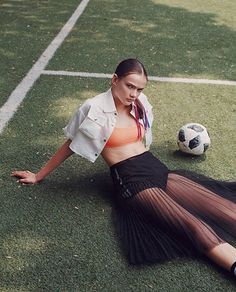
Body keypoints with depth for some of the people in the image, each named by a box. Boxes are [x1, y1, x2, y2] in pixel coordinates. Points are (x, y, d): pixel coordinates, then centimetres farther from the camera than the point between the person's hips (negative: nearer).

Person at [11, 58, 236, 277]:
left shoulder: (140, 104, 10)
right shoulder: (95, 109, -6)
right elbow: (69, 146, 5)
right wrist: (39, 176, 11)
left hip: (157, 168, 7)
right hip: (129, 180, -6)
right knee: (193, 225, -24)